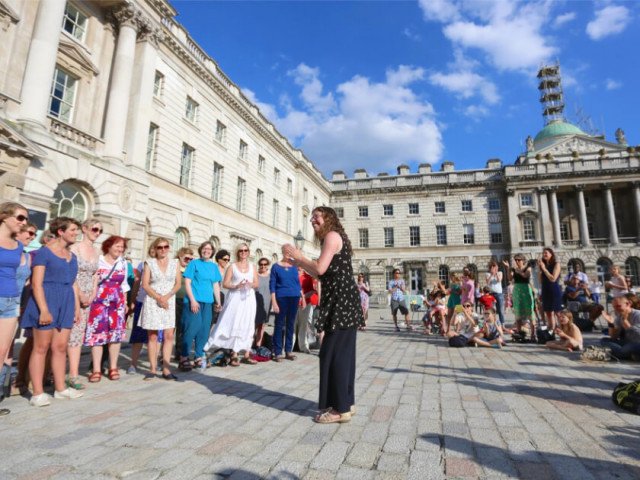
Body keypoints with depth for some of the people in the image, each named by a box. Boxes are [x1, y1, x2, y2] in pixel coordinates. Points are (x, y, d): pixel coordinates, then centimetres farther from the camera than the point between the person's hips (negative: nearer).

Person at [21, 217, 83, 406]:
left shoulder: (72, 256, 15)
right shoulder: (44, 252, -6)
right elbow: (36, 283, -12)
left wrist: (77, 307, 14)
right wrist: (44, 310, -19)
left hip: (66, 303, 6)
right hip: (46, 300, -6)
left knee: (60, 347, 9)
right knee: (41, 347, -1)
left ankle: (60, 388, 17)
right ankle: (37, 393, 5)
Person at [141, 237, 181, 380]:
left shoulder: (174, 263, 8)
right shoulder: (149, 263, 3)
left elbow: (178, 283, 5)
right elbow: (145, 285, -3)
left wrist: (167, 296, -10)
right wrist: (158, 297, -13)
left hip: (169, 302, 2)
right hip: (152, 301, -2)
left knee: (169, 335, -3)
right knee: (152, 336, 1)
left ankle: (166, 369, 3)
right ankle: (153, 369, 10)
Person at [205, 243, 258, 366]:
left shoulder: (252, 266, 12)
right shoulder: (232, 266, 4)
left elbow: (256, 283, 9)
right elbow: (225, 284, -1)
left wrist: (251, 284, -11)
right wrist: (236, 286, -17)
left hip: (249, 298, 3)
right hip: (235, 298, -3)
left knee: (247, 326, 4)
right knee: (234, 325, -5)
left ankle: (246, 355, 9)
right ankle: (234, 355, 1)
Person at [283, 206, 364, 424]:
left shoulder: (332, 235, -8)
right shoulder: (334, 238, 22)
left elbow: (320, 269, -18)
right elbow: (323, 273, 19)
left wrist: (297, 255, -5)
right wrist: (298, 260, 14)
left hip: (341, 301, -10)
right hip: (342, 301, 10)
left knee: (334, 353, -5)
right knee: (342, 352, 14)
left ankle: (340, 408, 4)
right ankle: (345, 402, 25)